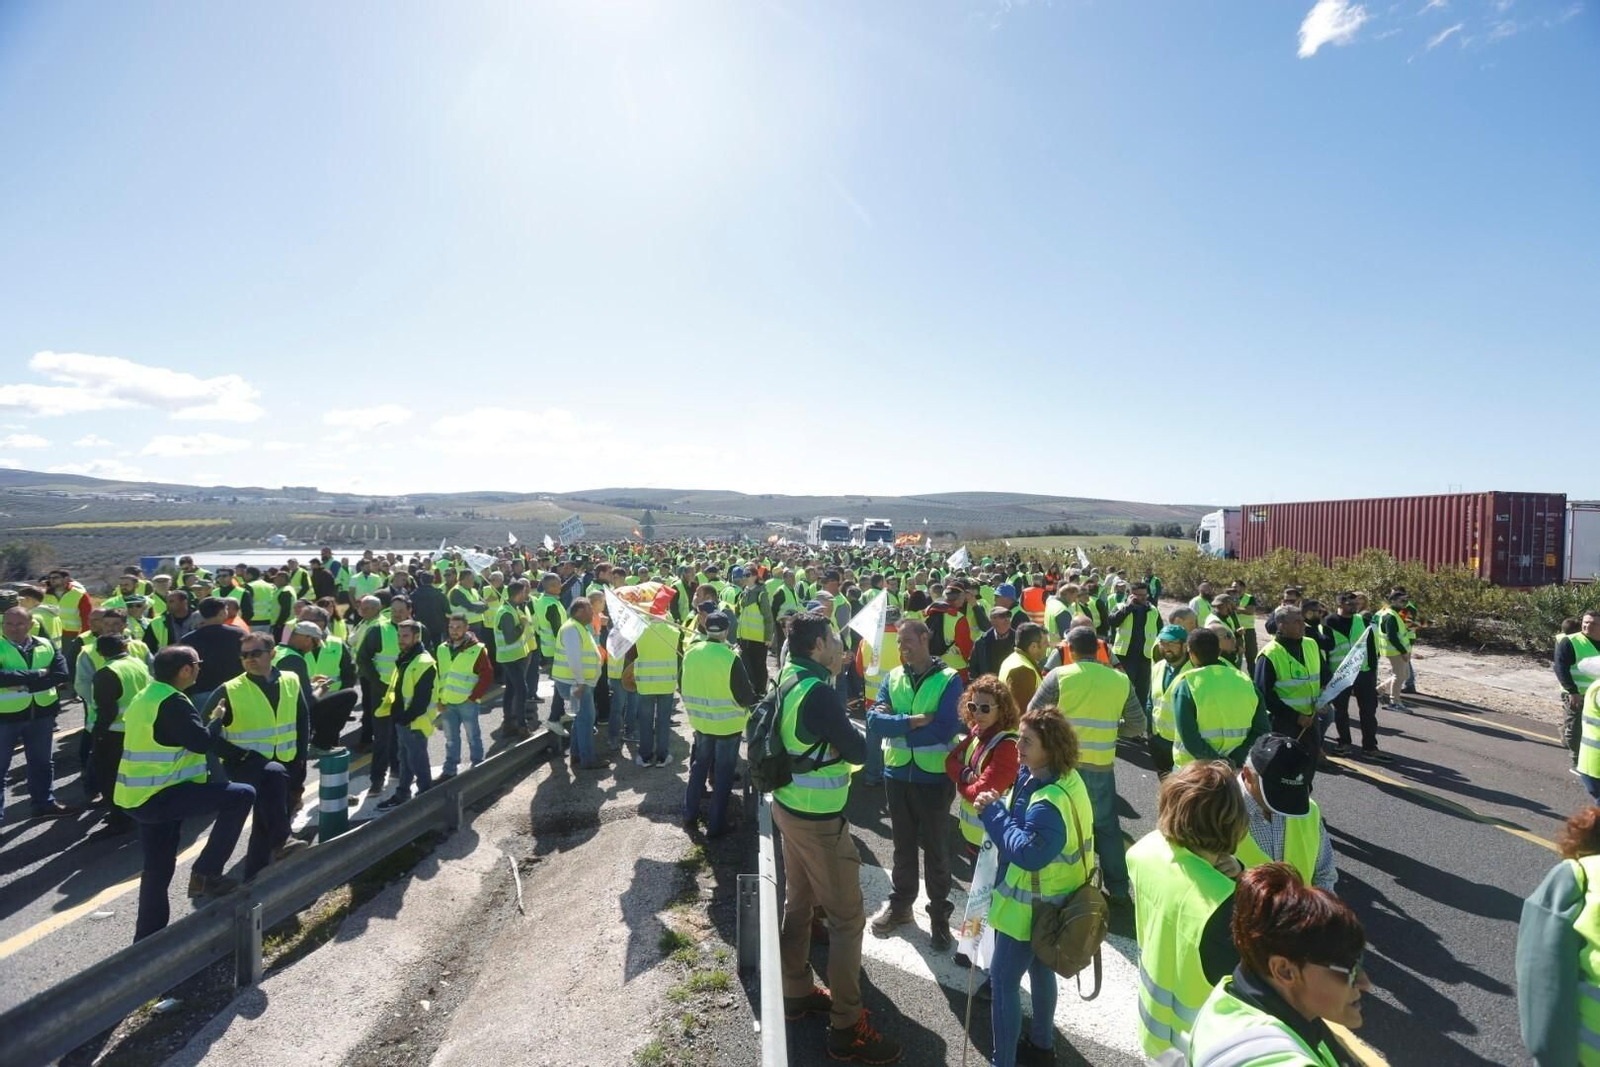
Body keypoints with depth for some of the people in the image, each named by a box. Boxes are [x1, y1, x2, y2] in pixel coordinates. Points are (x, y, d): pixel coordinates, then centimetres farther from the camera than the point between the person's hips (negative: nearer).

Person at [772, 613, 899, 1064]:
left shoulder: (790, 677, 0)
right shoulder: (817, 691, -27)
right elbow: (858, 751, -20)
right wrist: (853, 728, -1)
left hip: (789, 805, 9)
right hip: (818, 818, -9)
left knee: (798, 902, 21)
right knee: (847, 917, 4)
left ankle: (797, 992, 38)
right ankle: (847, 1028, 15)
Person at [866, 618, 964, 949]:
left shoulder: (949, 679, -12)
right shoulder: (893, 677, 1)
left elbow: (946, 730, -22)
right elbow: (874, 719, -11)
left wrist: (895, 726, -15)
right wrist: (914, 721, -23)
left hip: (934, 777, -3)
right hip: (897, 774, 4)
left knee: (936, 849, 12)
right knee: (903, 845, 19)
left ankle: (939, 914, 29)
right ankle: (900, 904, 37)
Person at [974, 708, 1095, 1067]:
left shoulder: (1049, 803, -34)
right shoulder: (1065, 778, -3)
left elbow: (1029, 853, -39)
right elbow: (1022, 819, 7)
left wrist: (993, 812, -31)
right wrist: (1000, 807, -11)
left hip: (1030, 908, -10)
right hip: (1046, 902, 10)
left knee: (1003, 980, 4)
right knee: (1040, 969, 26)